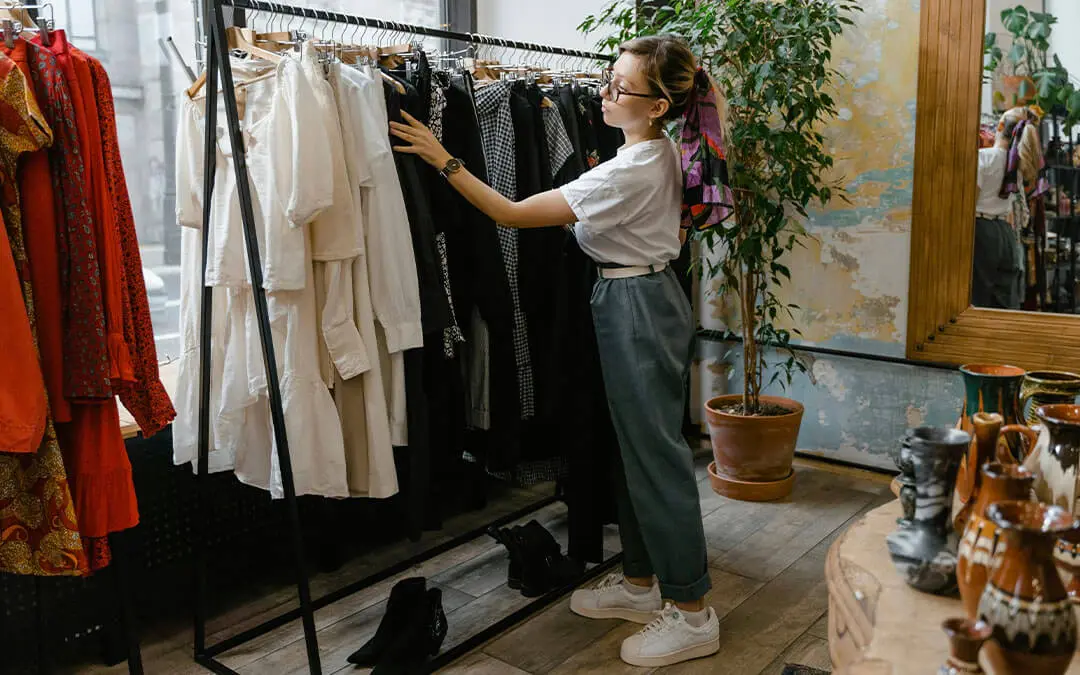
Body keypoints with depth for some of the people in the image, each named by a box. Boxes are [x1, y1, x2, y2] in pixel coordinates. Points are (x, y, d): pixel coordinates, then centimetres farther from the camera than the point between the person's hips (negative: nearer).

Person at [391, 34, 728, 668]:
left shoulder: (628, 173, -23)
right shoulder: (666, 153, 5)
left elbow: (513, 213, -23)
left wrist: (445, 162, -21)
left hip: (635, 307, -10)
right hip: (652, 291, 10)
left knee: (656, 451, -2)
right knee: (637, 444, 16)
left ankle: (691, 613, 10)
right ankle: (640, 583, 29)